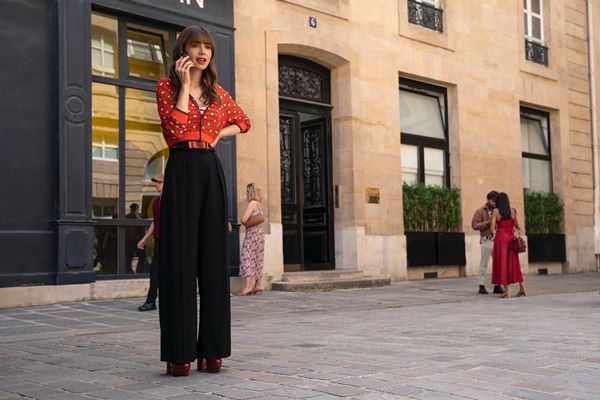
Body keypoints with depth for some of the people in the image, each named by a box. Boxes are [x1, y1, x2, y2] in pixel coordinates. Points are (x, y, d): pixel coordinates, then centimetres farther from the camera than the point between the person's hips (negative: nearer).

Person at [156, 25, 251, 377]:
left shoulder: (218, 93, 16)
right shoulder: (167, 86, 4)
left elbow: (243, 122, 29)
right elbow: (175, 127, -12)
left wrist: (219, 133, 11)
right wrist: (184, 84, -9)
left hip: (212, 171, 5)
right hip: (182, 170, -4)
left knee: (214, 258, 3)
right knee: (181, 258, -6)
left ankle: (212, 349, 9)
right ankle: (179, 353, -2)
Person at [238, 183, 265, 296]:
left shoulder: (252, 203, -10)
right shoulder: (258, 204, 16)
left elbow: (244, 219, -18)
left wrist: (244, 223, 4)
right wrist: (247, 223, 7)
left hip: (252, 233, -9)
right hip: (259, 233, 9)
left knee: (247, 258, -11)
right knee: (257, 259, 10)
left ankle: (247, 285, -18)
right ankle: (257, 285, 12)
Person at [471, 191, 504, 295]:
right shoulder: (480, 211, 4)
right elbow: (474, 225, -4)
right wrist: (487, 222, -13)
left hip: (497, 239, 4)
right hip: (486, 240, -4)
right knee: (484, 263, -1)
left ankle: (497, 285, 9)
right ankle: (482, 286, 5)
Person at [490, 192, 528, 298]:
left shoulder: (495, 211, -1)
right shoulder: (513, 211, 6)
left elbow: (492, 228, -5)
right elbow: (519, 227, 6)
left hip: (501, 237, -3)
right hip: (511, 238, 3)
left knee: (502, 263, 1)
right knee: (513, 263, 13)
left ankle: (506, 291, -2)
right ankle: (522, 288, 10)